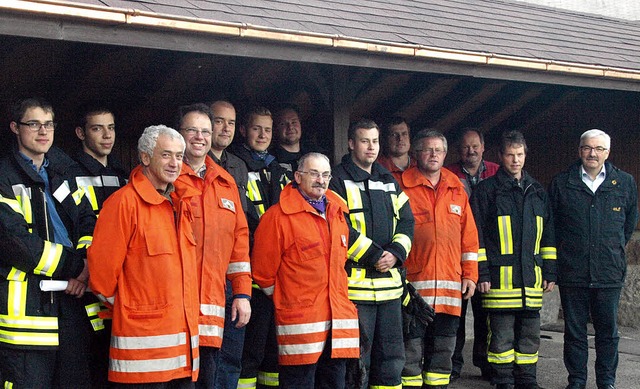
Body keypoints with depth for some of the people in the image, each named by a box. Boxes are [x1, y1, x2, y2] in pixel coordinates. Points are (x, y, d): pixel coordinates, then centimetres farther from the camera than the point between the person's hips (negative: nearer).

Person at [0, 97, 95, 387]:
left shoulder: (63, 171, 17)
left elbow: (87, 219, 13)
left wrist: (86, 263, -7)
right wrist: (74, 266, -13)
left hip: (71, 294, 6)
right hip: (25, 301, -6)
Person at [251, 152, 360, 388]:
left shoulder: (338, 213, 13)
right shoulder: (278, 216, -8)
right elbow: (263, 272, -4)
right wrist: (285, 301, 4)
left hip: (338, 320, 6)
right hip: (299, 324, -6)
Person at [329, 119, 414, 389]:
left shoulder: (389, 182, 17)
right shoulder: (339, 181, -3)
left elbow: (406, 221, 11)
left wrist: (396, 253, -7)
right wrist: (374, 256, -16)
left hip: (390, 282, 6)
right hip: (356, 283, -6)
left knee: (392, 354, 12)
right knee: (357, 356, -1)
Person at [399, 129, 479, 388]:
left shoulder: (456, 189, 13)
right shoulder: (402, 187, -1)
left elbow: (469, 235, 13)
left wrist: (469, 274, 8)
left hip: (450, 284, 4)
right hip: (412, 282, -4)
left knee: (443, 349, 11)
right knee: (411, 349, 0)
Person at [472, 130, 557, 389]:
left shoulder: (537, 192, 16)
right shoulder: (487, 190, 1)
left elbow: (548, 236, 19)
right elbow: (477, 236, -3)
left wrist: (549, 272, 13)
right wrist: (482, 274, -9)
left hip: (531, 278, 5)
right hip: (499, 277, -4)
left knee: (529, 335, 10)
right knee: (501, 336, -1)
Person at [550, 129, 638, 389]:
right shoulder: (561, 184, 2)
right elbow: (551, 224, 10)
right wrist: (566, 252, 10)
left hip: (609, 272, 1)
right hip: (572, 272, -1)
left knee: (608, 331, 8)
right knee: (574, 331, 7)